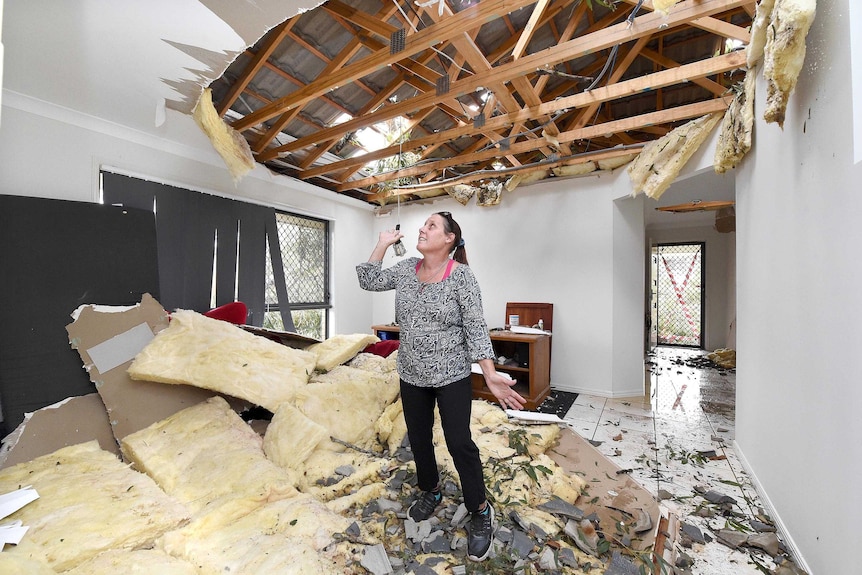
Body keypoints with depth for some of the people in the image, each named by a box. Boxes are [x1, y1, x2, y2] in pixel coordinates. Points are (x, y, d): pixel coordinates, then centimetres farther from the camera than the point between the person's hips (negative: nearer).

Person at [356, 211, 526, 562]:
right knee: (418, 439, 19)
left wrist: (490, 375, -22)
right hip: (412, 375, 6)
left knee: (459, 443, 3)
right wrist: (383, 243, 5)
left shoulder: (461, 275, -14)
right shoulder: (406, 268, 2)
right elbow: (368, 281, 8)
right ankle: (430, 491, 47)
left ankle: (480, 511, 28)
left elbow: (475, 327, -15)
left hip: (452, 375, -5)